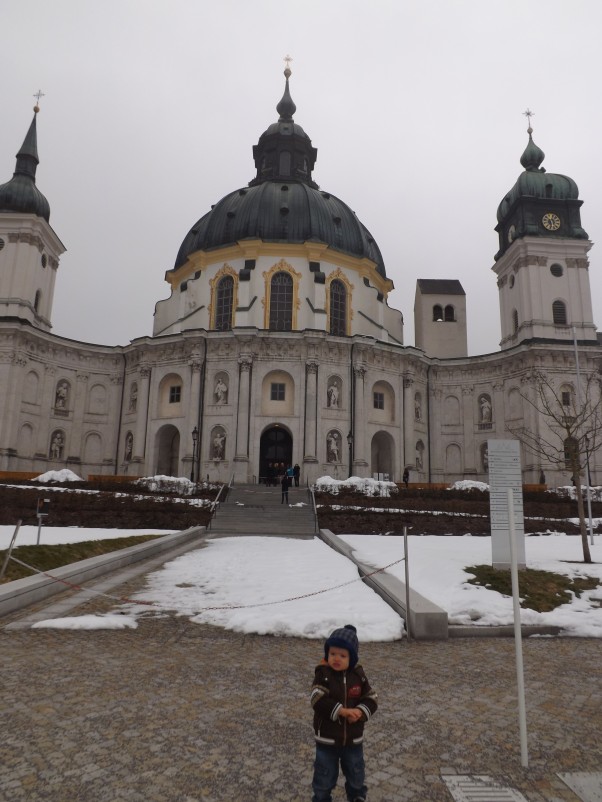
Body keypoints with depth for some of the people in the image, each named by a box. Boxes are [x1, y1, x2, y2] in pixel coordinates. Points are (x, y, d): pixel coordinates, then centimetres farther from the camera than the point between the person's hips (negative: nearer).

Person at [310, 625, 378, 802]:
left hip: (353, 738, 3)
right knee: (324, 776, 13)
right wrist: (342, 710, -31)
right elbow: (318, 701, -26)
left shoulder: (358, 675, -7)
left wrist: (360, 712, -24)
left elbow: (371, 699, -6)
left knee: (356, 775, 23)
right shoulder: (323, 674, -17)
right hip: (326, 738, -3)